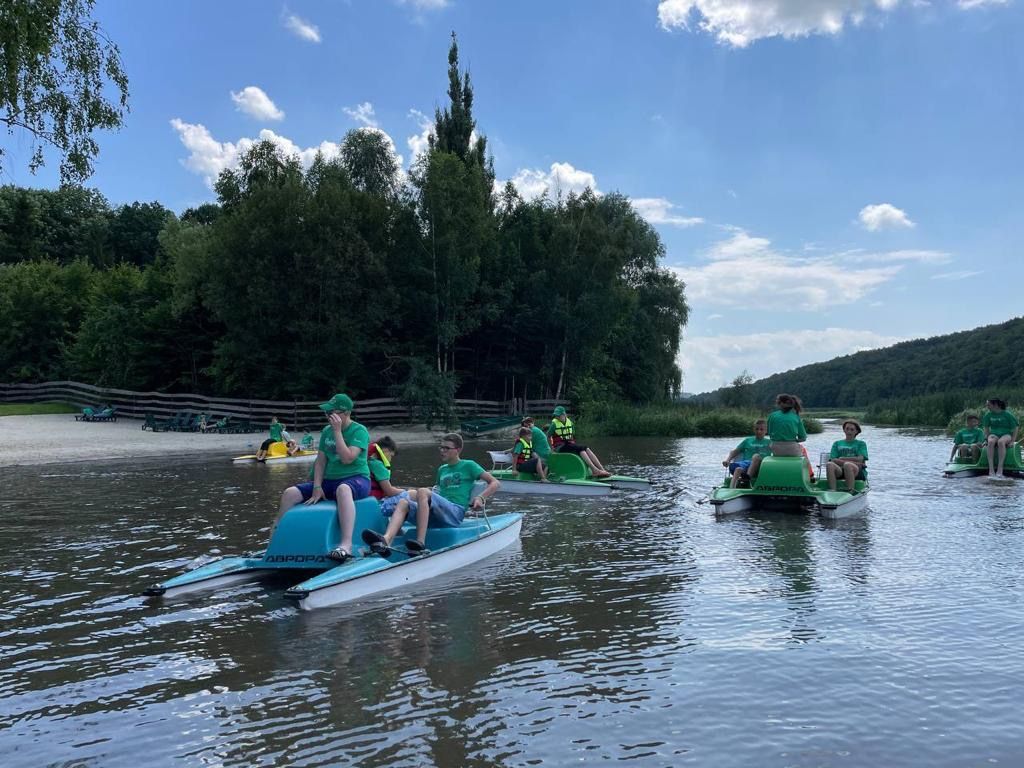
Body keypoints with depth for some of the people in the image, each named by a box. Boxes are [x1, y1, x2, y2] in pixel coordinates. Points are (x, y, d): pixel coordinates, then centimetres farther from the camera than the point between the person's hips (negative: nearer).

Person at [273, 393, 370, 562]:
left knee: (343, 489, -44)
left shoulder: (359, 431, -8)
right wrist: (317, 487, -5)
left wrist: (337, 431, -18)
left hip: (356, 479, -7)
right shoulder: (327, 431, 11)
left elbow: (347, 458, -22)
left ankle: (346, 545, -54)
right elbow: (320, 461, 9)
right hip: (329, 481, 7)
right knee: (289, 493, -9)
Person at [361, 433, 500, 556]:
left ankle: (421, 543, -40)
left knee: (422, 492, -29)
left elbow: (495, 483, 4)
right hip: (437, 517, 6)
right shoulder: (442, 469, 28)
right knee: (403, 502, -18)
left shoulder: (468, 466, 10)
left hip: (455, 513, -6)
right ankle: (386, 541, -45)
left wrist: (481, 498, -11)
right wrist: (432, 493, 19)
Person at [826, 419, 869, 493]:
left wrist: (842, 458, 1)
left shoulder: (861, 444, 18)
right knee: (829, 464, -31)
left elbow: (860, 459, 0)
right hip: (840, 471, 2)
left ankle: (850, 490, -42)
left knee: (848, 465, -37)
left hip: (858, 473, -2)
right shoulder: (837, 443, 23)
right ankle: (832, 490, -43)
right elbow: (833, 460, 5)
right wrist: (854, 462, -6)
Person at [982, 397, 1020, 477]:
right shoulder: (988, 415, 4)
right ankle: (991, 470, -41)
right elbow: (986, 428, 13)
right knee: (990, 442, -35)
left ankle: (1000, 470, -41)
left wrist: (1012, 441, -11)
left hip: (1006, 434, -2)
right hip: (994, 434, 3)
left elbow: (1015, 428, -2)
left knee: (1001, 442, -39)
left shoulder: (1007, 414, -6)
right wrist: (986, 439, -2)